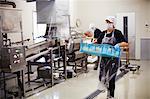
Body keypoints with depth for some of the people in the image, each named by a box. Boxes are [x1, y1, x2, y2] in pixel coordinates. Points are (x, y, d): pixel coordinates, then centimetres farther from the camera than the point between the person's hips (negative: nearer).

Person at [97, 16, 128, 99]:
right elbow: (97, 43, 17)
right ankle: (108, 88, 32)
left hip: (113, 58, -4)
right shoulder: (103, 33, 9)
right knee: (101, 76, 0)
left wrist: (118, 44, -31)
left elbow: (126, 43, -12)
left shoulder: (117, 33, -5)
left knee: (111, 77, 0)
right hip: (104, 57, 4)